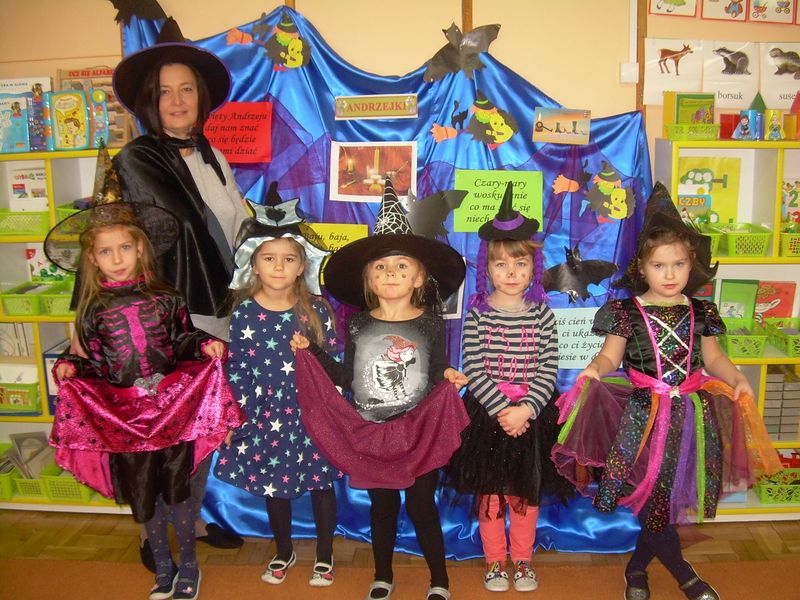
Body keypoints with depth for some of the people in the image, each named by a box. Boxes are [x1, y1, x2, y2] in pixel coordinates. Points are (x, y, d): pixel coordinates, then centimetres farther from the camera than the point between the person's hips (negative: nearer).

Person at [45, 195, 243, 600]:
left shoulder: (165, 297, 0)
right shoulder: (93, 309, 1)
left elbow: (182, 341, 8)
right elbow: (96, 365, 5)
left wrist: (206, 344, -10)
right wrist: (70, 366, -14)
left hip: (172, 408, -1)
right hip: (121, 417, 1)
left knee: (177, 490, 6)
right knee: (142, 494, 13)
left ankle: (188, 565, 28)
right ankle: (163, 566, 34)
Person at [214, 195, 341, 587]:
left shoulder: (316, 308, -7)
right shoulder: (245, 312, -6)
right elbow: (237, 368, -2)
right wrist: (241, 414, -4)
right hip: (267, 413, 1)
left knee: (320, 481, 11)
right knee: (272, 483, 16)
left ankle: (324, 555, 33)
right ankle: (284, 552, 40)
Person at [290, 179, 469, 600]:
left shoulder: (431, 325, -5)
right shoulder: (358, 326, -1)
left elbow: (436, 377, 0)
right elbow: (347, 378, 2)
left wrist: (449, 377, -22)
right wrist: (311, 353, -3)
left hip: (421, 432, -2)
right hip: (370, 434, 2)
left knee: (421, 505, 7)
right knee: (382, 506, 17)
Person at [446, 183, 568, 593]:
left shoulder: (541, 314, -2)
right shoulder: (478, 314, -6)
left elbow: (549, 370, -5)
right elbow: (473, 369, -11)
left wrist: (526, 409, -17)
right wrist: (501, 410, -18)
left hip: (533, 415, 1)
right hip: (487, 414, -1)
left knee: (527, 493, 14)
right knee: (489, 492, 10)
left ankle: (522, 560, 34)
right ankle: (494, 561, 29)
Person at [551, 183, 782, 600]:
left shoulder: (700, 312, 5)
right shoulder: (627, 311, -5)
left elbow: (713, 357, 11)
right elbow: (611, 355, -7)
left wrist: (737, 379, -7)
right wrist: (595, 369, -28)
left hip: (692, 413, 4)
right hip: (646, 413, -3)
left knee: (672, 496, 10)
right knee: (655, 494, 0)